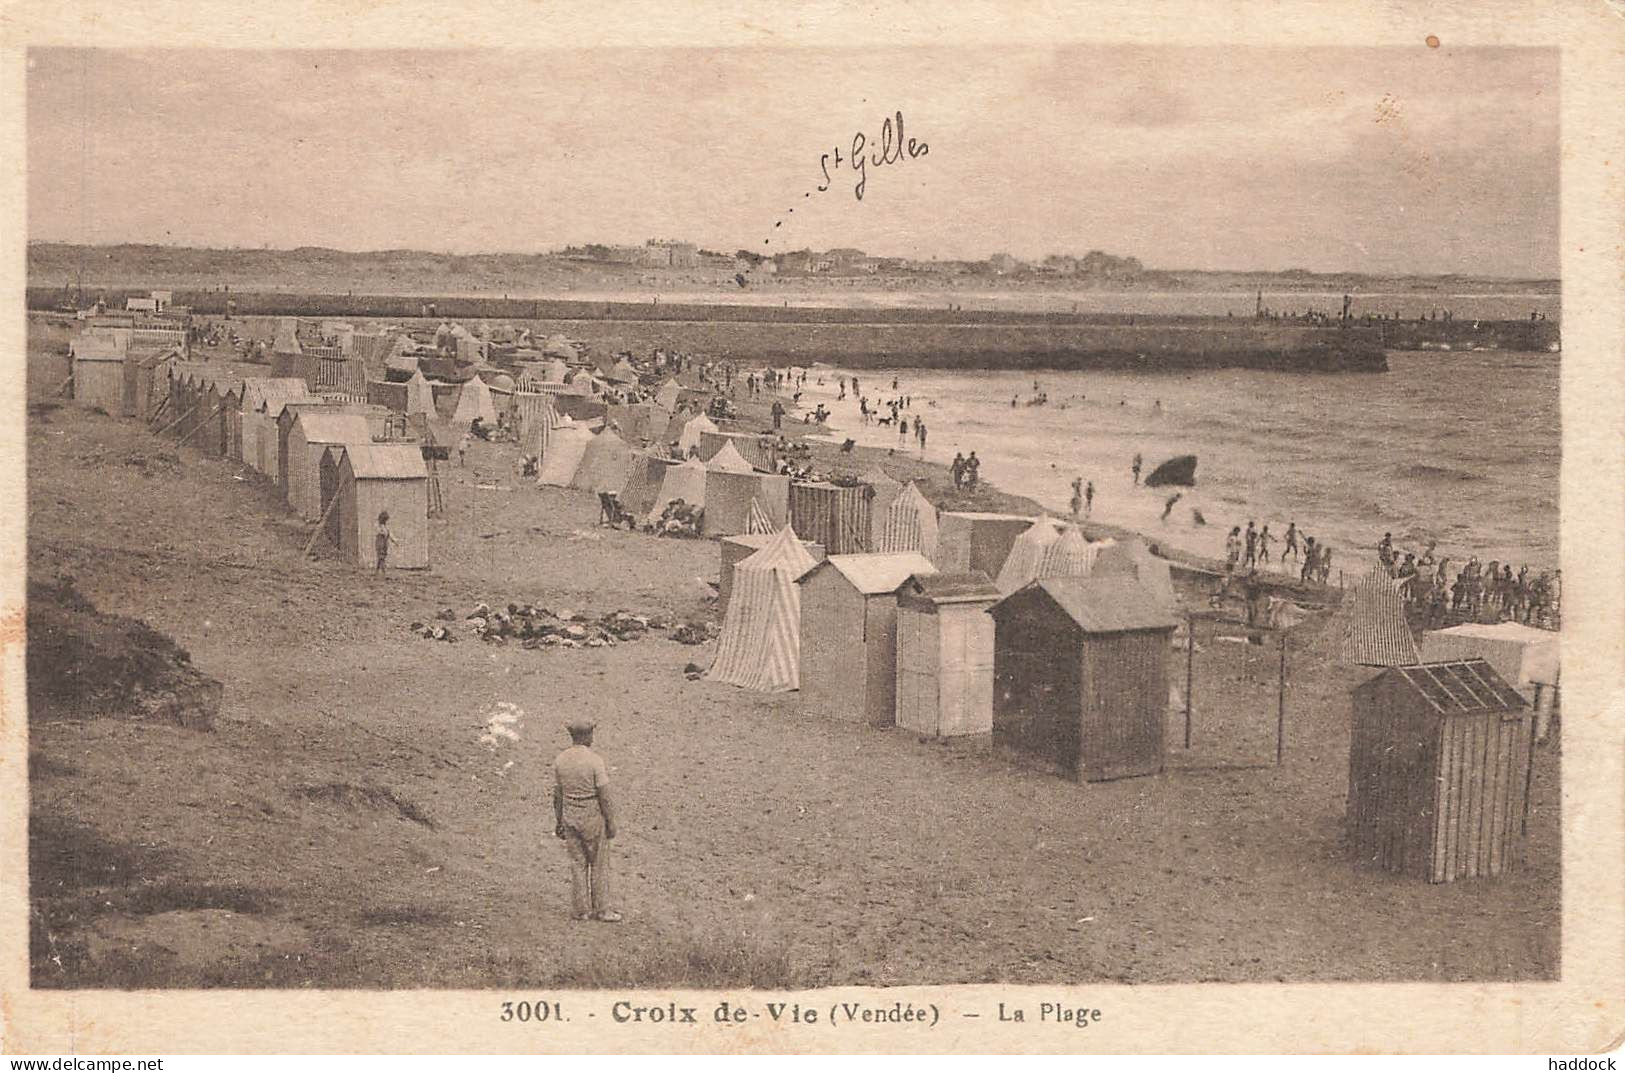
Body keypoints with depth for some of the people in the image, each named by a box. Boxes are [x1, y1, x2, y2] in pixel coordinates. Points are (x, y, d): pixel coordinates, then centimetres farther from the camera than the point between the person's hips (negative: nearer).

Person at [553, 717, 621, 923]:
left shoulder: (560, 760, -3)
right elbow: (604, 796, -15)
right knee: (599, 864, 9)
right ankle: (602, 909, 16)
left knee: (577, 863, 13)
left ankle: (581, 910, 18)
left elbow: (557, 794, 3)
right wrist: (611, 823, -6)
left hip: (570, 815, 5)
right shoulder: (596, 761, -18)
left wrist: (558, 822, 12)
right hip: (593, 817, -4)